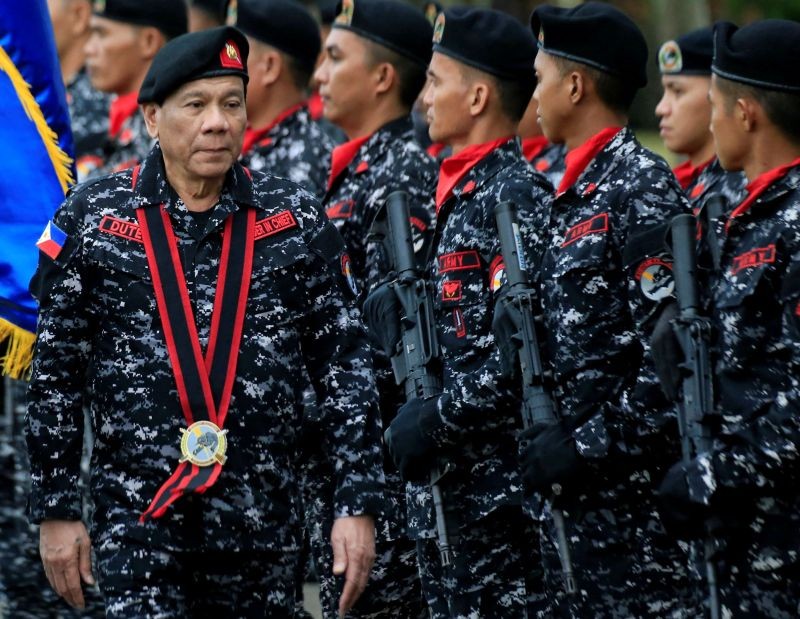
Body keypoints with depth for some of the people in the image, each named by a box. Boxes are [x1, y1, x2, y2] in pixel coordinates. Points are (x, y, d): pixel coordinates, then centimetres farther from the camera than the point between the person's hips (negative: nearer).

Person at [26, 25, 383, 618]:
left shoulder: (296, 219, 3)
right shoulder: (91, 218, 1)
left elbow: (345, 364, 4)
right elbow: (55, 373, 4)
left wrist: (358, 504, -2)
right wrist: (56, 510, 2)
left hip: (264, 521, 2)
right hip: (136, 518, -2)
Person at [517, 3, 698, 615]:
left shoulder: (642, 188, -14)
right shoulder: (577, 191, 15)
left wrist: (588, 446, -19)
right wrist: (551, 438, 9)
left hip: (634, 485, -9)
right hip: (573, 486, 9)